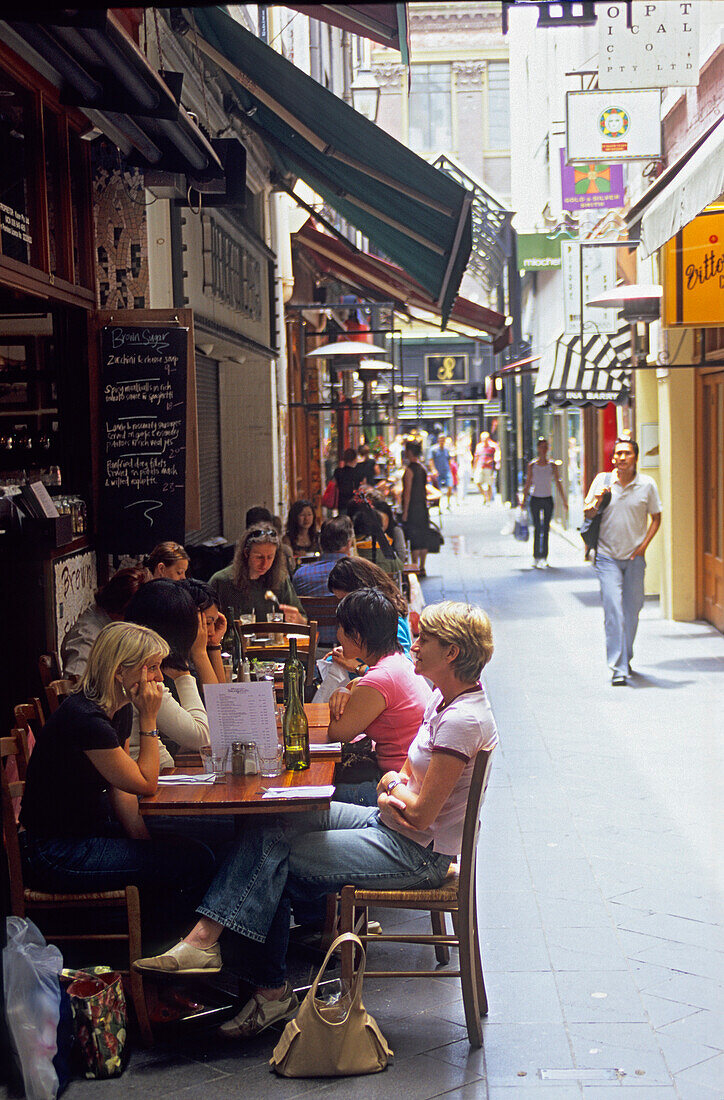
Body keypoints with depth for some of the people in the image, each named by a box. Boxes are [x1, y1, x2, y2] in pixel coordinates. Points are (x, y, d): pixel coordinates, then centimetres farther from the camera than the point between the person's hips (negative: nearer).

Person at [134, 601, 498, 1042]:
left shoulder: (464, 720, -23)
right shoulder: (445, 699, 8)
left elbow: (421, 815, -22)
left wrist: (393, 786, -2)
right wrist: (394, 794, -6)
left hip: (418, 855, -9)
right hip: (395, 827, 9)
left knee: (272, 854, -13)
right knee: (268, 830, -6)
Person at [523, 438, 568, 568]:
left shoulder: (552, 465, 3)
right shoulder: (532, 465, 2)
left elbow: (558, 483, 5)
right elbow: (527, 484, 6)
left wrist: (564, 500, 3)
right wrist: (524, 500, 3)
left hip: (548, 499, 1)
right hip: (535, 499, -1)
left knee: (546, 529, 1)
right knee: (537, 528, -3)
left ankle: (544, 557, 6)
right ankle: (536, 556, 1)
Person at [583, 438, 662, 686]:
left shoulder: (647, 485, -2)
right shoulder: (602, 480, -3)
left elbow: (656, 517, 9)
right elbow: (587, 513, 6)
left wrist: (644, 544, -3)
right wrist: (597, 501, -16)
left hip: (634, 556, 2)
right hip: (608, 556, -2)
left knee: (632, 610, 10)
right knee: (613, 610, -11)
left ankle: (625, 658, 30)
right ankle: (618, 669, -13)